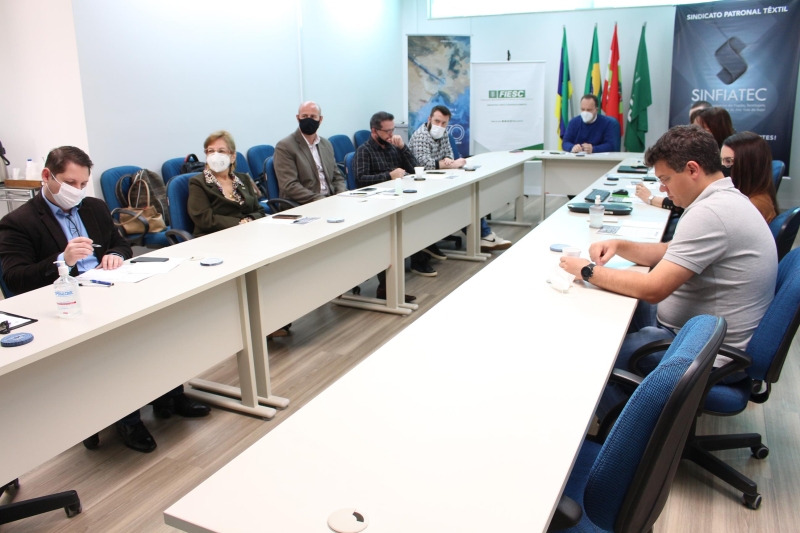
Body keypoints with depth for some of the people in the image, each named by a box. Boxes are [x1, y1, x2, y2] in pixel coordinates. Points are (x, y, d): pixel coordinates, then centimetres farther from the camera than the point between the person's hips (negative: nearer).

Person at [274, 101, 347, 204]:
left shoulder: (326, 144, 17)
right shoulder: (284, 147, -4)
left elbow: (337, 177, 19)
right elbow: (290, 186, -12)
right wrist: (320, 200, -21)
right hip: (302, 206, -7)